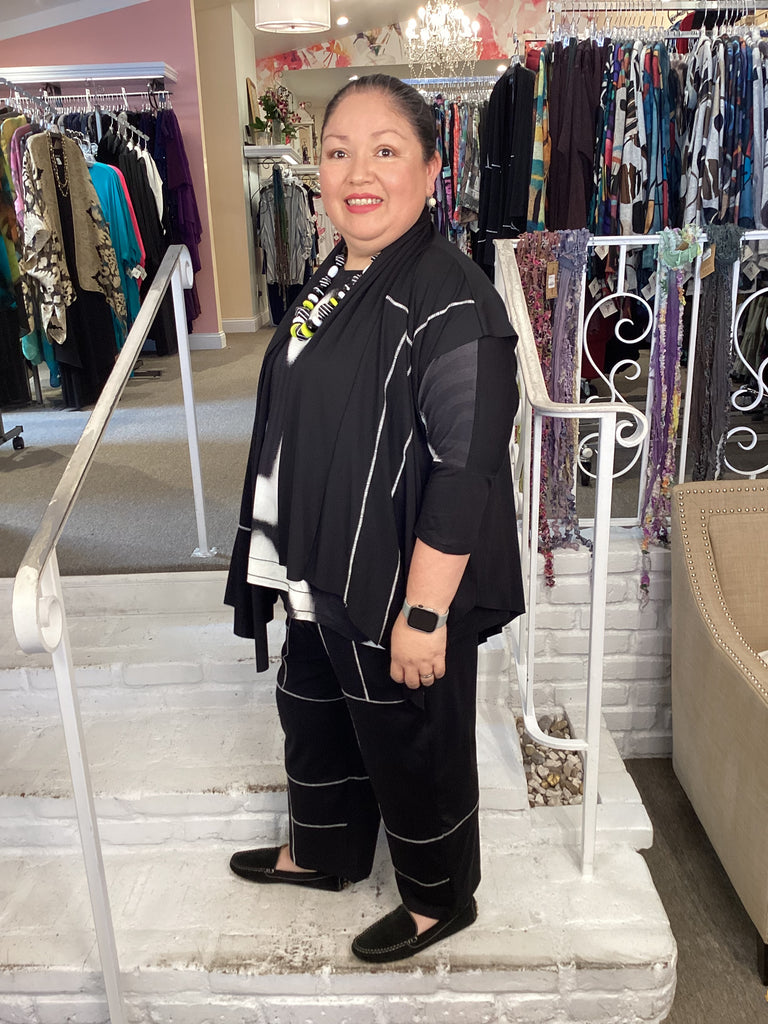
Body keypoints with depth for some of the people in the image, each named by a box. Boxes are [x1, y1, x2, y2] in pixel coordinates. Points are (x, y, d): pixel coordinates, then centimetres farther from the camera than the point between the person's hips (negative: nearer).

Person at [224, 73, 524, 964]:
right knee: (314, 714, 26)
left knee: (414, 746, 13)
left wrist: (424, 612, -23)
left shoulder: (452, 304, -23)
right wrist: (290, 557, 19)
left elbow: (463, 473, -25)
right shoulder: (334, 278, 6)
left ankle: (440, 898, 42)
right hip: (320, 575, 9)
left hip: (400, 589, -9)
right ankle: (322, 853, 54)